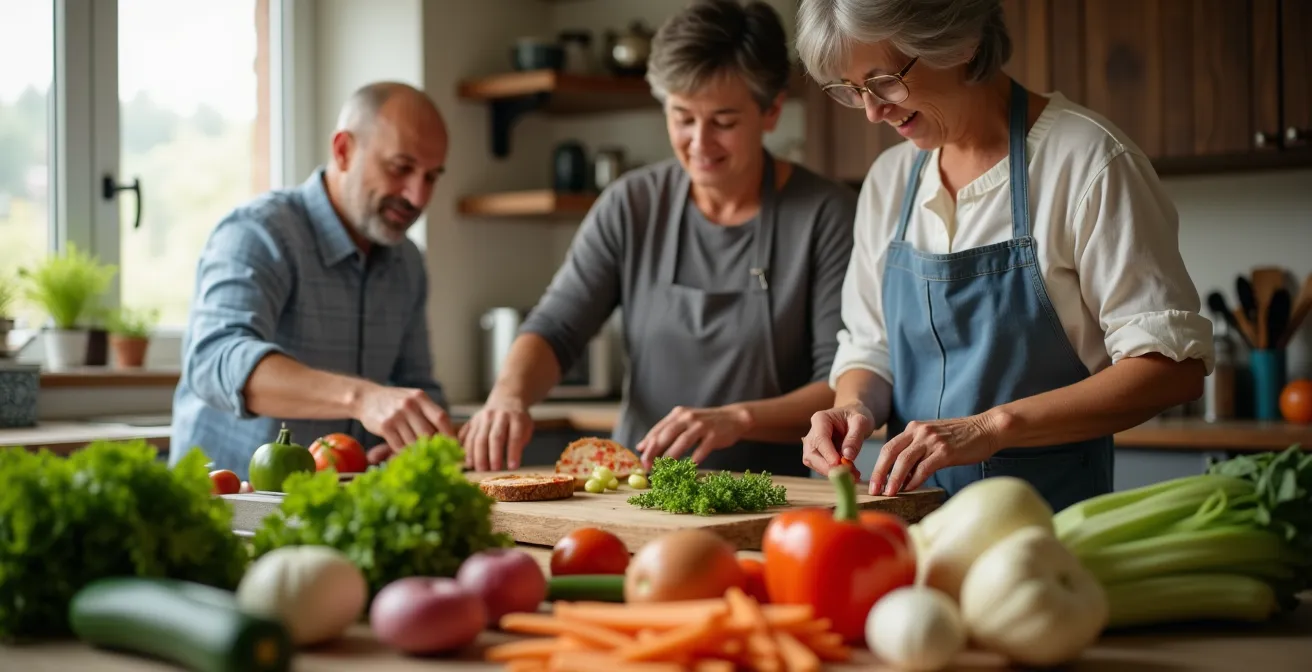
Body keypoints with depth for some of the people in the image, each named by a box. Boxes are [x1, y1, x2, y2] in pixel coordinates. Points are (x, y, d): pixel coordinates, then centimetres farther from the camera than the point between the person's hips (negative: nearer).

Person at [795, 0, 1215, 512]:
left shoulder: (1085, 159, -6)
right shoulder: (889, 180, 12)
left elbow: (1173, 366, -11)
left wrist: (992, 426, -19)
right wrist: (854, 407, -4)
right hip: (913, 518, 5)